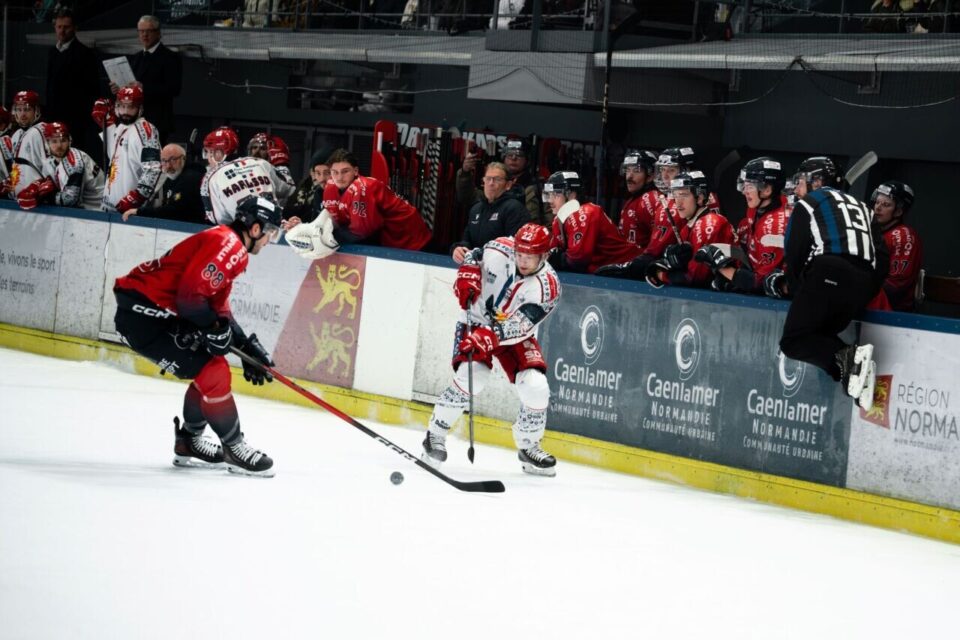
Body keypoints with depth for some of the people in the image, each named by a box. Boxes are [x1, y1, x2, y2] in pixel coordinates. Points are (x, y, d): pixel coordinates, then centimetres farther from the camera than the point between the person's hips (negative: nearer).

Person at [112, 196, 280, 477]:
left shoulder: (233, 250, 18)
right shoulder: (226, 244, -16)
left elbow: (218, 307, 23)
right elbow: (190, 293, -25)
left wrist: (247, 347, 17)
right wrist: (214, 328, -13)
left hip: (157, 311, 11)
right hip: (142, 310, -11)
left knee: (212, 369, 17)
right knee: (212, 371, -12)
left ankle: (189, 443, 29)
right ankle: (233, 448, 0)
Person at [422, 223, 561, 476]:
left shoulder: (547, 287, -24)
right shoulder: (500, 250, -20)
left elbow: (519, 325, -33)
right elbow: (473, 258, 3)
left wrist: (490, 336, -48)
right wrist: (467, 277, -17)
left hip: (514, 335, 1)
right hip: (476, 322, -1)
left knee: (535, 388, -15)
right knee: (471, 377, -24)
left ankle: (528, 447, 11)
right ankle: (436, 434, -5)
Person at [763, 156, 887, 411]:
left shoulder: (808, 204, 15)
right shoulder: (862, 208, 32)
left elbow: (794, 255, 8)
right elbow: (882, 257, 22)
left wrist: (795, 290, 21)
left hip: (827, 275, -6)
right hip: (864, 282, 6)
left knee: (793, 341, -4)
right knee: (822, 334, 15)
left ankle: (844, 360, -31)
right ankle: (854, 361, -16)